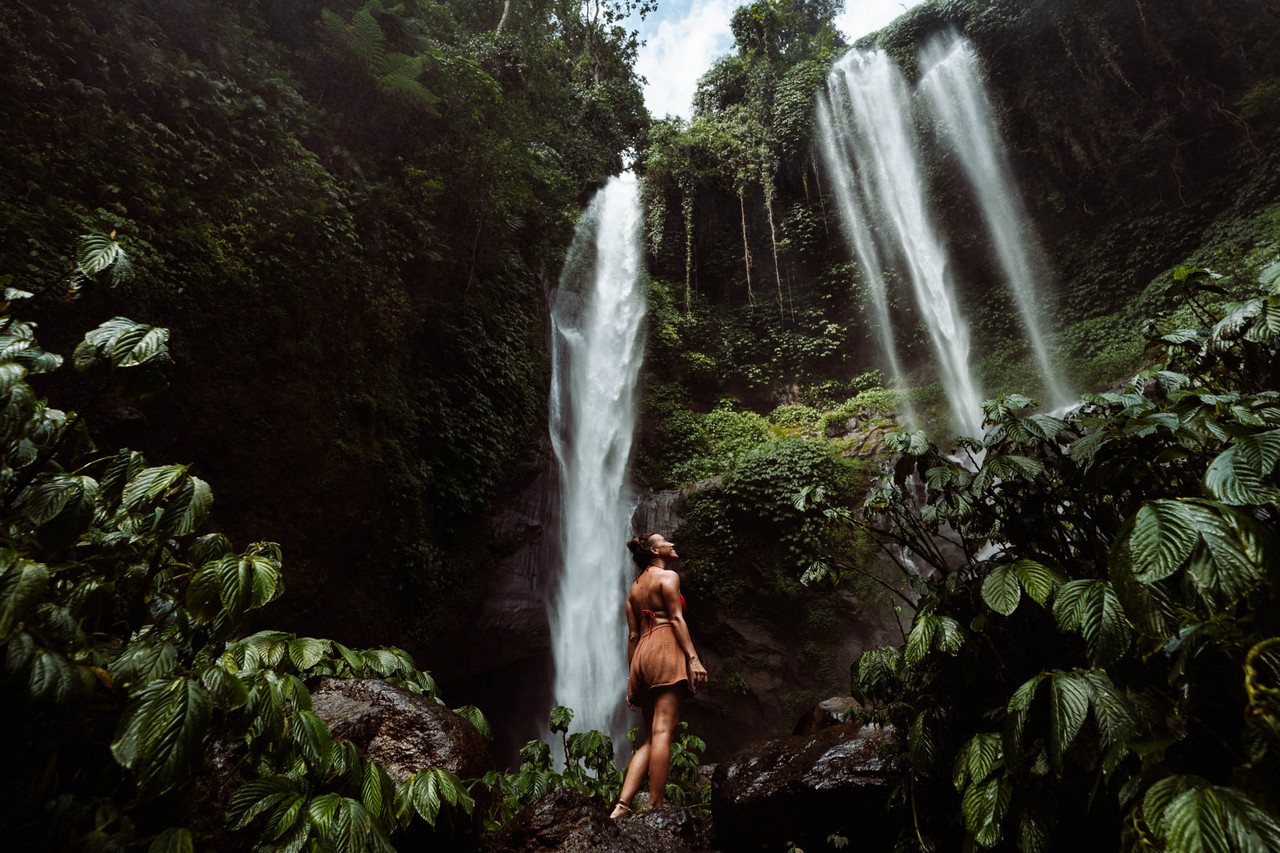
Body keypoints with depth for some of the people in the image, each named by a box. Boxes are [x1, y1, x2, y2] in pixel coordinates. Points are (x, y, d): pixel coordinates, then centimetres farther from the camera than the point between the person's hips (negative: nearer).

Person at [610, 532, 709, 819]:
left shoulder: (634, 587, 24)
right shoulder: (668, 576, 3)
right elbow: (676, 619, -9)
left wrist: (631, 677, 17)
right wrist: (693, 658, -15)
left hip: (642, 656, 8)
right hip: (665, 650, -8)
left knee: (649, 738, 7)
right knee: (662, 732, -12)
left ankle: (621, 805, -3)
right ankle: (656, 809, -15)